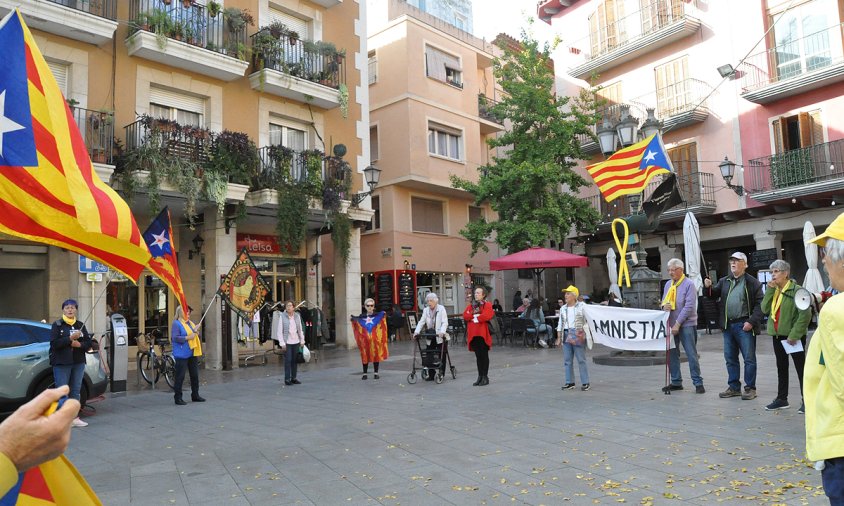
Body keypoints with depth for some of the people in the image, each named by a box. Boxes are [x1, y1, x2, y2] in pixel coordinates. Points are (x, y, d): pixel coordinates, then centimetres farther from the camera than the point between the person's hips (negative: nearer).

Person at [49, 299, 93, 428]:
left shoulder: (80, 325, 12)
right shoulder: (57, 325, 0)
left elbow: (89, 343, 8)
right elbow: (54, 343, -12)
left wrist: (79, 344, -12)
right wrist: (70, 338, -22)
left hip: (78, 363, 4)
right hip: (61, 363, -4)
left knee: (76, 391, 9)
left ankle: (75, 418, 16)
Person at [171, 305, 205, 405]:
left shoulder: (190, 323, 16)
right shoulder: (176, 324, -8)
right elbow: (175, 338, -18)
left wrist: (196, 333, 5)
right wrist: (187, 337, -21)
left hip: (192, 353, 8)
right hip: (182, 355, -8)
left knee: (195, 375, 11)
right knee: (180, 376, -3)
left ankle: (195, 395, 22)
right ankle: (178, 398, 5)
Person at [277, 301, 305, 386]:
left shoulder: (297, 316, 5)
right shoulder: (282, 317, -5)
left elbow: (300, 329, 11)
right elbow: (280, 331, -5)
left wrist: (302, 340, 8)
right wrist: (282, 343, -10)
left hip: (296, 341, 4)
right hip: (287, 342, -4)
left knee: (295, 360, 7)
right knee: (288, 360, -4)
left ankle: (293, 378, 18)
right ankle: (287, 379, 5)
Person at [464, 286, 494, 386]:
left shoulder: (487, 305, -1)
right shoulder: (471, 305, 16)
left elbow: (487, 316, -18)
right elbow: (465, 315, 1)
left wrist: (476, 318, -8)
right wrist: (475, 315, -12)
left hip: (483, 334, -5)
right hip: (473, 334, 5)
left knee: (484, 355, 1)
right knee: (478, 356, 11)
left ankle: (485, 377, 7)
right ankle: (480, 376, 17)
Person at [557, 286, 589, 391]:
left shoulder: (581, 306, -2)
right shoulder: (563, 308, 13)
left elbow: (587, 321, -1)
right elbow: (560, 323, 15)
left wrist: (584, 334, -7)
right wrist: (559, 337, 10)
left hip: (578, 335, -5)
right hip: (566, 335, 5)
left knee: (581, 360, -1)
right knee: (567, 360, 6)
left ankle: (585, 382, 7)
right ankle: (569, 382, 15)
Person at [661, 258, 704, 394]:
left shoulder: (689, 284, -8)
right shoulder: (668, 285, 12)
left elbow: (689, 306, -14)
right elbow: (664, 300, 20)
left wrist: (678, 323, -17)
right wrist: (664, 305, -6)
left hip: (686, 324, -6)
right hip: (671, 324, 6)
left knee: (692, 354, -3)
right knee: (672, 354, 9)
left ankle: (698, 383, 6)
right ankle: (676, 382, 18)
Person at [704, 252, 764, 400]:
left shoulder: (753, 283, -4)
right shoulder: (724, 281, 14)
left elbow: (759, 304, -9)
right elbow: (713, 295, 14)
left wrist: (751, 322, -17)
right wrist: (708, 287, -7)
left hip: (744, 326, -6)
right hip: (728, 325, 6)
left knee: (749, 358, 2)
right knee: (730, 358, 12)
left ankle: (750, 388, 12)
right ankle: (734, 387, 21)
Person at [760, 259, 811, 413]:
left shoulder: (796, 290, -14)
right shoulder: (774, 290, 9)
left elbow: (805, 315, -19)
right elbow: (765, 309, 0)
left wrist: (794, 335, -20)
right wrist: (770, 290, -8)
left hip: (794, 336, -7)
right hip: (777, 334, 8)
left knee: (800, 367, 2)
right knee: (781, 367, 15)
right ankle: (782, 398, 25)